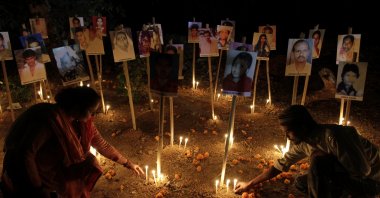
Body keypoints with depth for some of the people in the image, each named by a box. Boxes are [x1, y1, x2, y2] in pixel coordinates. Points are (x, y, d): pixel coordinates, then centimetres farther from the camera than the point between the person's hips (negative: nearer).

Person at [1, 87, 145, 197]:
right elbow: (25, 153, -28)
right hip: (26, 179, -7)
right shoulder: (49, 118, -29)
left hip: (52, 177, 7)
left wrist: (128, 164, 4)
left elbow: (102, 145, 2)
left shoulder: (82, 122, -7)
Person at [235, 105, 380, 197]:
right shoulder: (303, 143, -7)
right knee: (301, 183, 5)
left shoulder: (332, 136, -31)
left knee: (319, 160, -29)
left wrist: (320, 157, -22)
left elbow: (363, 171, -27)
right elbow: (280, 165, 3)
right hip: (347, 175, 8)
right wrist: (249, 185, 7)